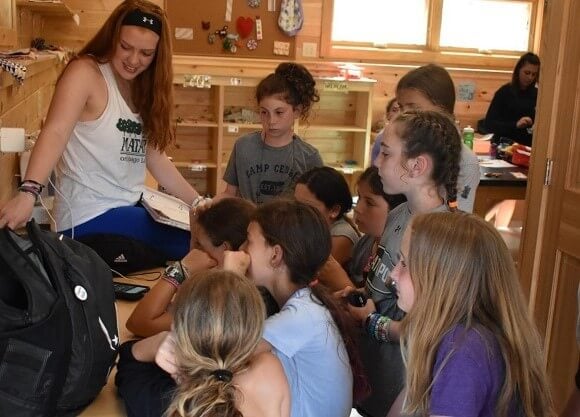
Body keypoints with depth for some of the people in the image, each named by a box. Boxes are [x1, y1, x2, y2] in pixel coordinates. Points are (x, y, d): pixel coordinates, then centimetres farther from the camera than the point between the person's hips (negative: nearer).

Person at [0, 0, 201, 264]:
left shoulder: (141, 88, 12)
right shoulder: (85, 72, -10)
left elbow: (154, 157, 13)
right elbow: (55, 133, -24)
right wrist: (29, 191, -39)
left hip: (131, 207, 8)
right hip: (90, 217, -8)